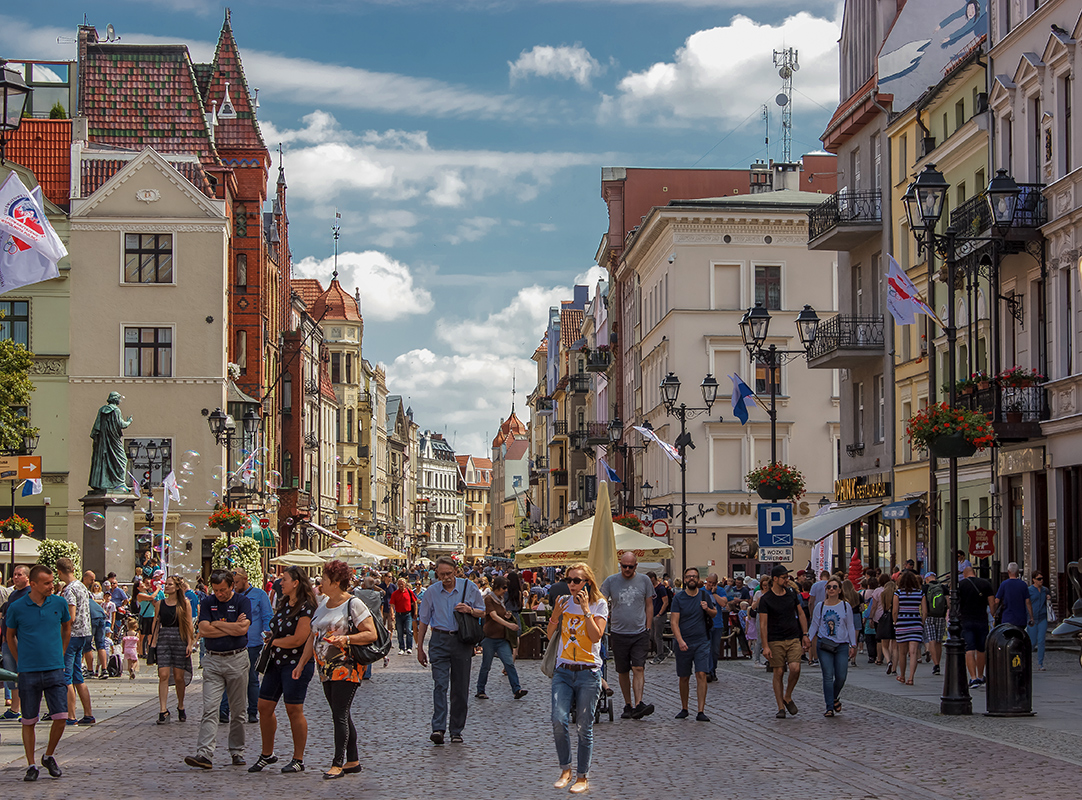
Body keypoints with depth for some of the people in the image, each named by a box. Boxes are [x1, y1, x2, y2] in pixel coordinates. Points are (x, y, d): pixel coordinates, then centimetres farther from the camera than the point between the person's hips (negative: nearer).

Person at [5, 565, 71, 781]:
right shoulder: (16, 608, -4)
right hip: (28, 672, -1)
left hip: (55, 670, 1)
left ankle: (49, 756, 17)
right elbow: (10, 636, 12)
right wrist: (20, 662, 9)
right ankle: (31, 765, 14)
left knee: (60, 717, -6)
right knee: (29, 721, 3)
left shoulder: (59, 603, 2)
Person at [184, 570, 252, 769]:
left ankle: (237, 751, 17)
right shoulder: (207, 603, 6)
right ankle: (204, 754, -15)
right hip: (213, 660, 1)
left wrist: (217, 624, -7)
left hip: (237, 659, -1)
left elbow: (243, 629, -15)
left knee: (238, 709, 6)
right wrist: (231, 628, -8)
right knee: (209, 708, -8)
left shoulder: (242, 602, -1)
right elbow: (204, 630, -6)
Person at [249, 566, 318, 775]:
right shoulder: (284, 604, 13)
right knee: (264, 707, 7)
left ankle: (298, 760, 7)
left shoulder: (306, 608, -14)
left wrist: (274, 641, -6)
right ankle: (267, 754, 20)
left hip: (296, 663, -9)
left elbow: (298, 639, -19)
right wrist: (271, 637, 2)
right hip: (276, 662, 9)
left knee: (294, 710, -3)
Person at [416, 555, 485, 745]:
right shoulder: (432, 592, 4)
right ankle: (438, 728, -22)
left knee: (460, 688, 4)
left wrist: (470, 610, -11)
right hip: (440, 640, -1)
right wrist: (420, 648, 11)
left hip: (462, 641, 1)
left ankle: (456, 731, 13)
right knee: (440, 684, -14)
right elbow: (423, 621, 11)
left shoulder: (469, 588, 3)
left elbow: (483, 612, 11)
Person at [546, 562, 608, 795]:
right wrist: (556, 614, -3)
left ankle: (583, 777, 12)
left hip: (588, 671, -3)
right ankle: (565, 769, 4)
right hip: (563, 670, 3)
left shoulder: (599, 604, -1)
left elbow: (596, 636, -13)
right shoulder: (563, 601, 10)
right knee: (559, 719, -14)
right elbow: (550, 635, 14)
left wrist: (585, 610, -16)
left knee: (584, 727, 1)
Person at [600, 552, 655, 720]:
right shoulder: (611, 581, 2)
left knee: (638, 668, -13)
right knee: (623, 671, 7)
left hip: (639, 633, -1)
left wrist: (648, 629, 6)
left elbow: (649, 605, 11)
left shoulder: (644, 581, 4)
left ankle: (638, 704, -19)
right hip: (618, 633, 1)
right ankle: (628, 705, 16)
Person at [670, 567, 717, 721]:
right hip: (683, 643, 0)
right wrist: (680, 640, -20)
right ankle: (684, 708, 25)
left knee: (701, 675, -11)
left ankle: (701, 711, -11)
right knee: (684, 677, 8)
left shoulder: (705, 596, 5)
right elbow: (674, 622, -7)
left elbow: (714, 614, 18)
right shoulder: (678, 598, -2)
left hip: (702, 642, 0)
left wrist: (707, 609, -6)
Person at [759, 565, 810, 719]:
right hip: (775, 641, -3)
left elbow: (801, 614, 16)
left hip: (794, 638, 3)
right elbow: (763, 624, -7)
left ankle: (788, 697, 10)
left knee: (795, 668, -14)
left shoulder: (791, 593, 8)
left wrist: (805, 635, 9)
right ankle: (781, 707, 7)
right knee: (778, 672, -2)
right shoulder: (765, 599, -6)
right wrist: (765, 646, -12)